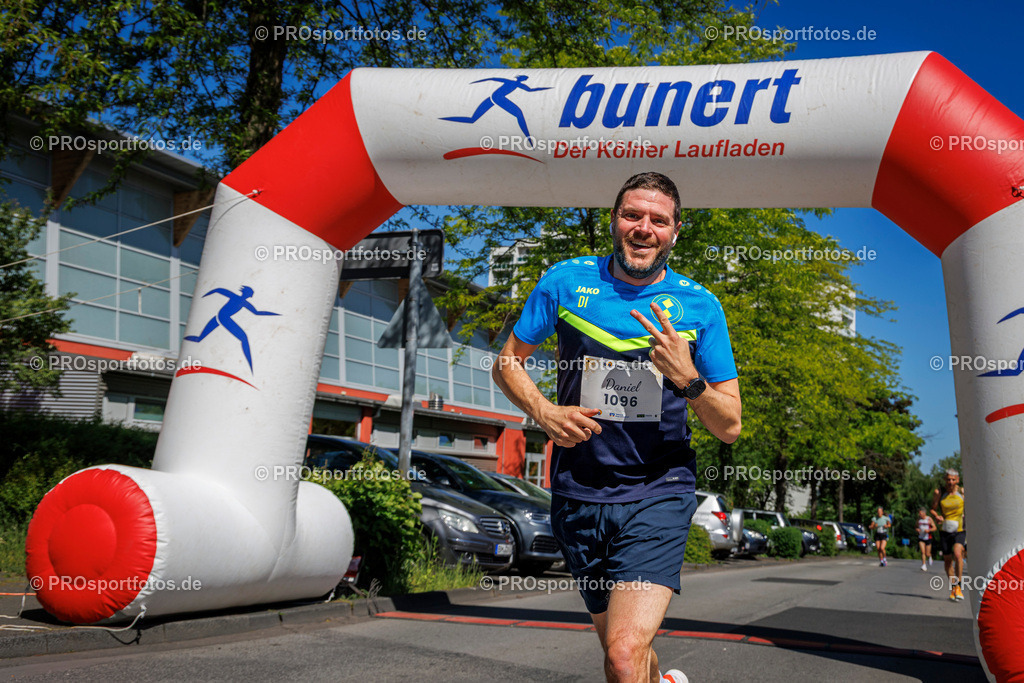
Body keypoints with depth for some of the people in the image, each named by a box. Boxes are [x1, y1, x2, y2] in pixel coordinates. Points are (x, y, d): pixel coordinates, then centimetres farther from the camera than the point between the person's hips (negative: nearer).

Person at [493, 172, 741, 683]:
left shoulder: (699, 306, 0)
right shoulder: (566, 281, 1)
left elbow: (729, 428, 1)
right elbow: (507, 363, 10)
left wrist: (688, 379, -18)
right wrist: (544, 413, -8)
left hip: (658, 494, -2)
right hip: (579, 493, 2)